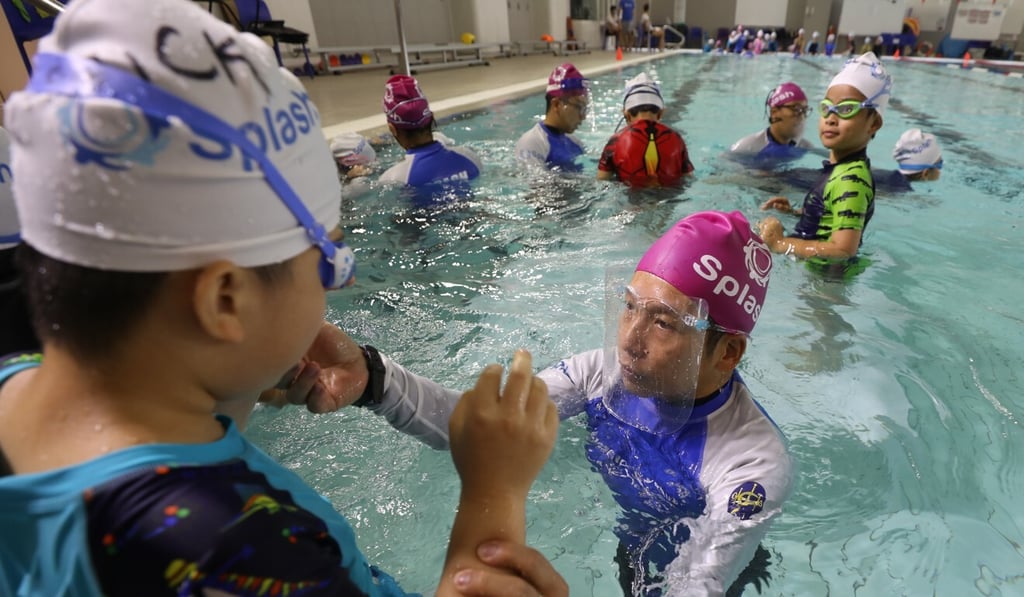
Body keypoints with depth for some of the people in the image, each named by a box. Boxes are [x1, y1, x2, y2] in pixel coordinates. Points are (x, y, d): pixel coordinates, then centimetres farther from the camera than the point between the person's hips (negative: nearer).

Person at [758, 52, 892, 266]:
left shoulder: (851, 179, -24)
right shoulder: (841, 167, 4)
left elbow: (843, 249, -31)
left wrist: (780, 244, -24)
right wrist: (795, 212, 6)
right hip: (815, 265, 9)